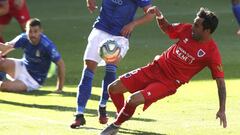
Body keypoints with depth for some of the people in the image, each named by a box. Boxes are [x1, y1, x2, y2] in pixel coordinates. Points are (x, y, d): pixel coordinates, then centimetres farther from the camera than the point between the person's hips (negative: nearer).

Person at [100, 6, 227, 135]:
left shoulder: (212, 52, -19)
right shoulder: (188, 30, -4)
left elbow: (220, 81, -18)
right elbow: (167, 28, 16)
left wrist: (222, 110, -24)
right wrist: (159, 16, -6)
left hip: (169, 83, -6)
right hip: (155, 68, 6)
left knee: (134, 100, -25)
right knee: (113, 88, 0)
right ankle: (122, 115, 27)